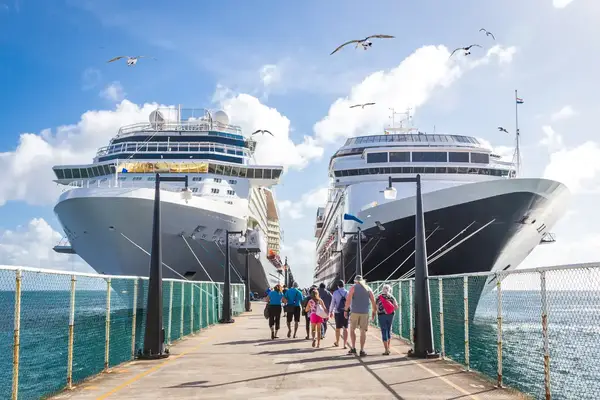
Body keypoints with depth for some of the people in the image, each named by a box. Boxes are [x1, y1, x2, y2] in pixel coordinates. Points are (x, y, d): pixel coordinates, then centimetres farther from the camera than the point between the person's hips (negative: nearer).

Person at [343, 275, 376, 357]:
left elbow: (348, 300, -10)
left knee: (352, 329, 14)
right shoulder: (368, 288, 9)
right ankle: (362, 350, 3)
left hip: (354, 312, -2)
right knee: (363, 331, 6)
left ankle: (353, 348, 9)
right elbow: (373, 301, 6)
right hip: (365, 313, 2)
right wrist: (373, 312, 14)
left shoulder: (353, 287, 0)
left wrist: (346, 310, -5)